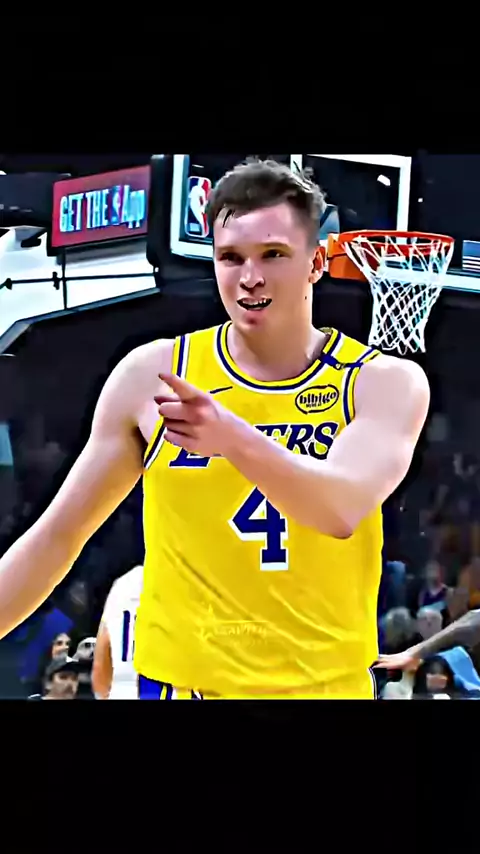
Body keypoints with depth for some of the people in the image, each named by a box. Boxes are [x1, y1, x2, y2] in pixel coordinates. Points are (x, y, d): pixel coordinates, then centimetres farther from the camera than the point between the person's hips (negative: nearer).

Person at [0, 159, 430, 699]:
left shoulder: (385, 383, -6)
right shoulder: (151, 374, -3)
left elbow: (342, 508, -25)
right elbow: (58, 534, 4)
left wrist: (233, 437, -40)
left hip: (329, 684, -1)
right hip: (178, 678, 1)